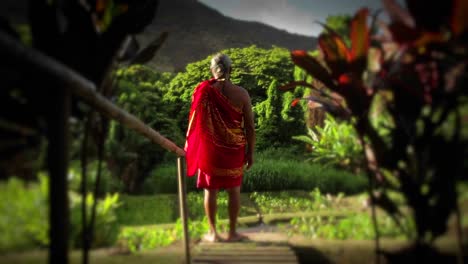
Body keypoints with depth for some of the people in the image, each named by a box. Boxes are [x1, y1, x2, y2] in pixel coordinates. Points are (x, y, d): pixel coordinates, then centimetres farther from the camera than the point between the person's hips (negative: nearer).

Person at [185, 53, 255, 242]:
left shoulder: (203, 91, -8)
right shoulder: (241, 93, -8)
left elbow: (195, 123, -3)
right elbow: (250, 127, -6)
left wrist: (191, 150, 9)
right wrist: (250, 152, 4)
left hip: (209, 148, 0)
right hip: (234, 149, 0)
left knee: (210, 190, 9)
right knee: (234, 190, 10)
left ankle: (213, 233, 16)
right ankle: (232, 232, 16)